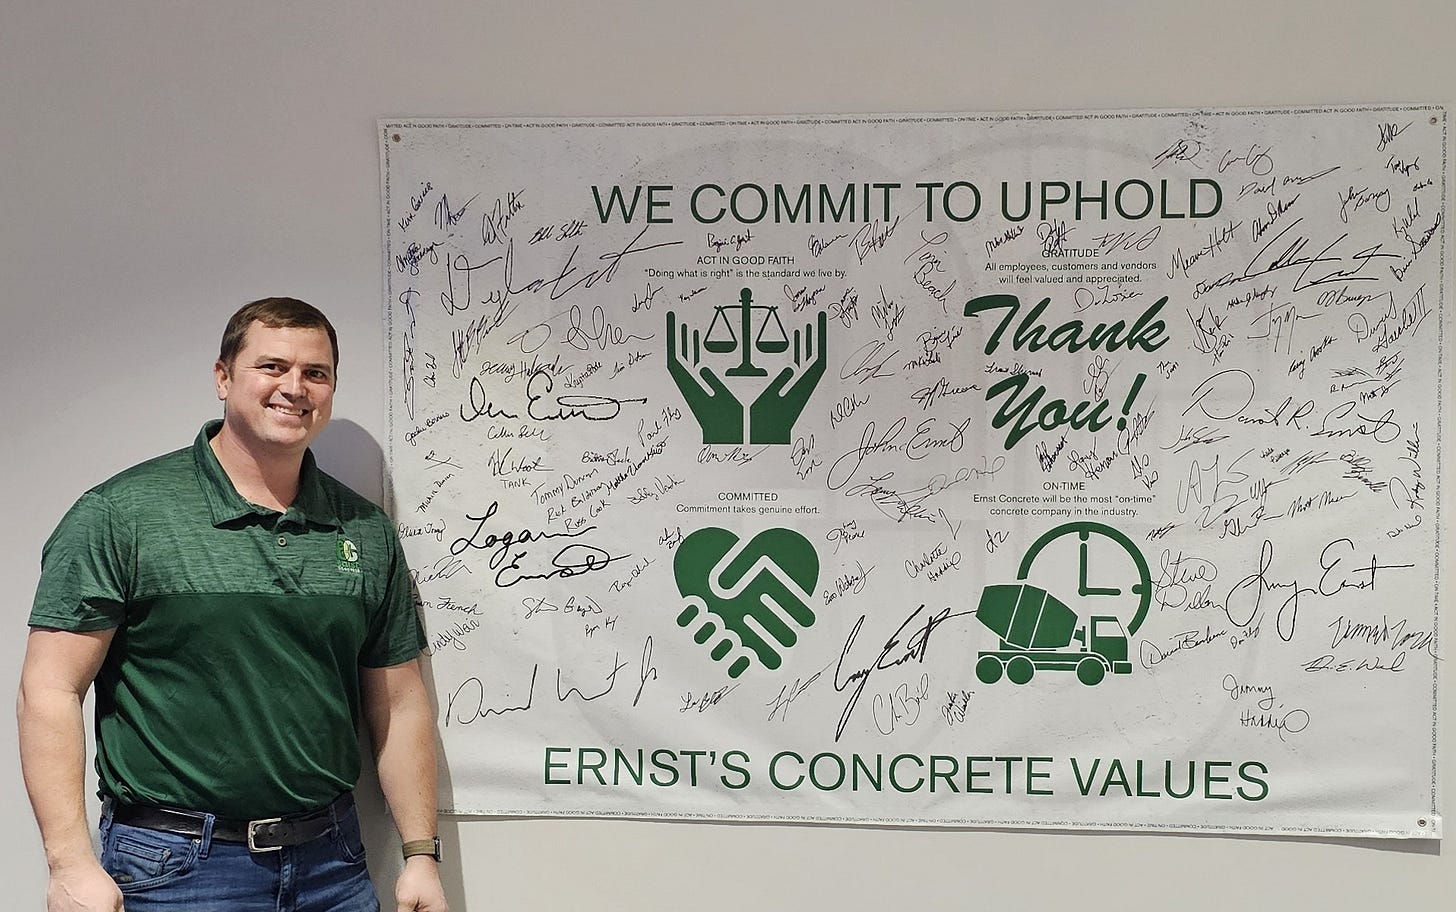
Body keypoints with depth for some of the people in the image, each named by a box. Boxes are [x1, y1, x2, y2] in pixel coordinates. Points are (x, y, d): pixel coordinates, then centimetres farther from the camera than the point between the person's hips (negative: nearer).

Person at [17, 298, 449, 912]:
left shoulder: (368, 532, 5)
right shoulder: (121, 514, -7)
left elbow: (400, 704, 8)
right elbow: (51, 689, -9)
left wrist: (422, 855, 5)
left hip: (332, 862, 4)